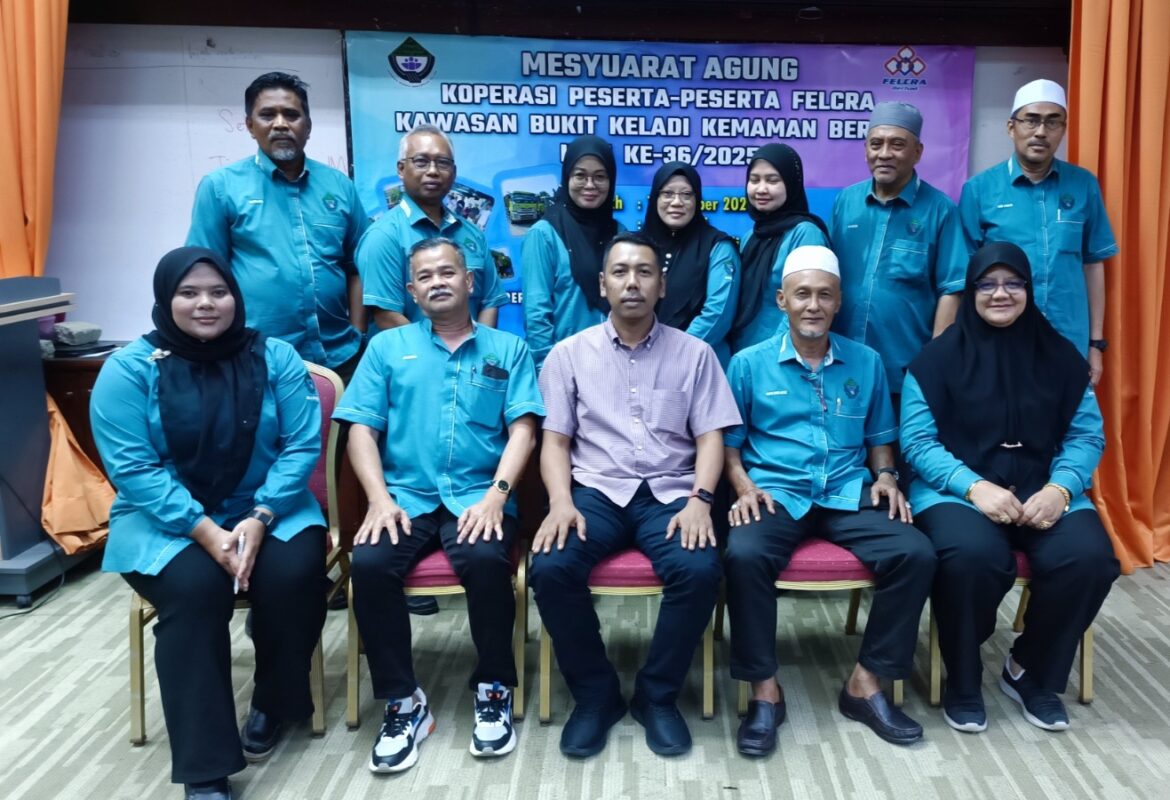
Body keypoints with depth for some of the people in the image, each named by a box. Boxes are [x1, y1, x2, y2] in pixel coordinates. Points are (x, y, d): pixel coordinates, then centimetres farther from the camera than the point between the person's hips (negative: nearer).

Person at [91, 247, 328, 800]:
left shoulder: (275, 357, 1)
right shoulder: (128, 370, -4)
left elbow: (301, 446, -5)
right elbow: (133, 468, -12)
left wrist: (259, 518, -20)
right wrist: (206, 531, -23)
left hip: (267, 511, 2)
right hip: (168, 520, -1)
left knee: (292, 574, -27)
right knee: (195, 589, -31)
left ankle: (276, 703, 4)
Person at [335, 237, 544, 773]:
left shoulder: (507, 349, 12)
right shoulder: (387, 347, 14)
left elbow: (522, 429, 2)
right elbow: (362, 429, 6)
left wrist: (496, 494, -14)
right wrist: (380, 499, -10)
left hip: (477, 498, -1)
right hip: (405, 498, 2)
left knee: (487, 560, -32)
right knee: (369, 565, -27)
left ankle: (493, 690, -8)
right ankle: (403, 702, -9)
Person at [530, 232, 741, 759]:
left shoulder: (694, 353, 9)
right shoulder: (569, 354, 9)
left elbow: (710, 437, 5)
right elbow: (555, 440, 6)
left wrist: (700, 500, -13)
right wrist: (561, 502, -12)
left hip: (669, 492, 0)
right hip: (596, 491, 0)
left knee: (700, 570, -30)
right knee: (551, 568, -28)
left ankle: (658, 696, -4)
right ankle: (595, 694, -3)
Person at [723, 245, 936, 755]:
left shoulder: (866, 363, 13)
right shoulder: (749, 363, 6)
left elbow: (879, 437, 21)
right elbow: (729, 441, 8)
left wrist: (884, 475, 1)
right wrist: (744, 487, -9)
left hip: (849, 494, 3)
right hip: (775, 493, -2)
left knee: (916, 553, -24)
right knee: (744, 555, -34)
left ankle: (866, 682, -7)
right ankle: (765, 690, -16)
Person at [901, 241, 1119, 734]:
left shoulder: (1059, 355, 10)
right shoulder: (938, 357, 1)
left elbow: (1087, 435, 7)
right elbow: (917, 441, -5)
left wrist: (1061, 487, -13)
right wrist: (975, 486, -19)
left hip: (1044, 492, 3)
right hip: (957, 490, -3)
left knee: (1088, 557, -27)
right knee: (973, 556, -35)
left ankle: (1032, 673, 2)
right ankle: (962, 683, -7)